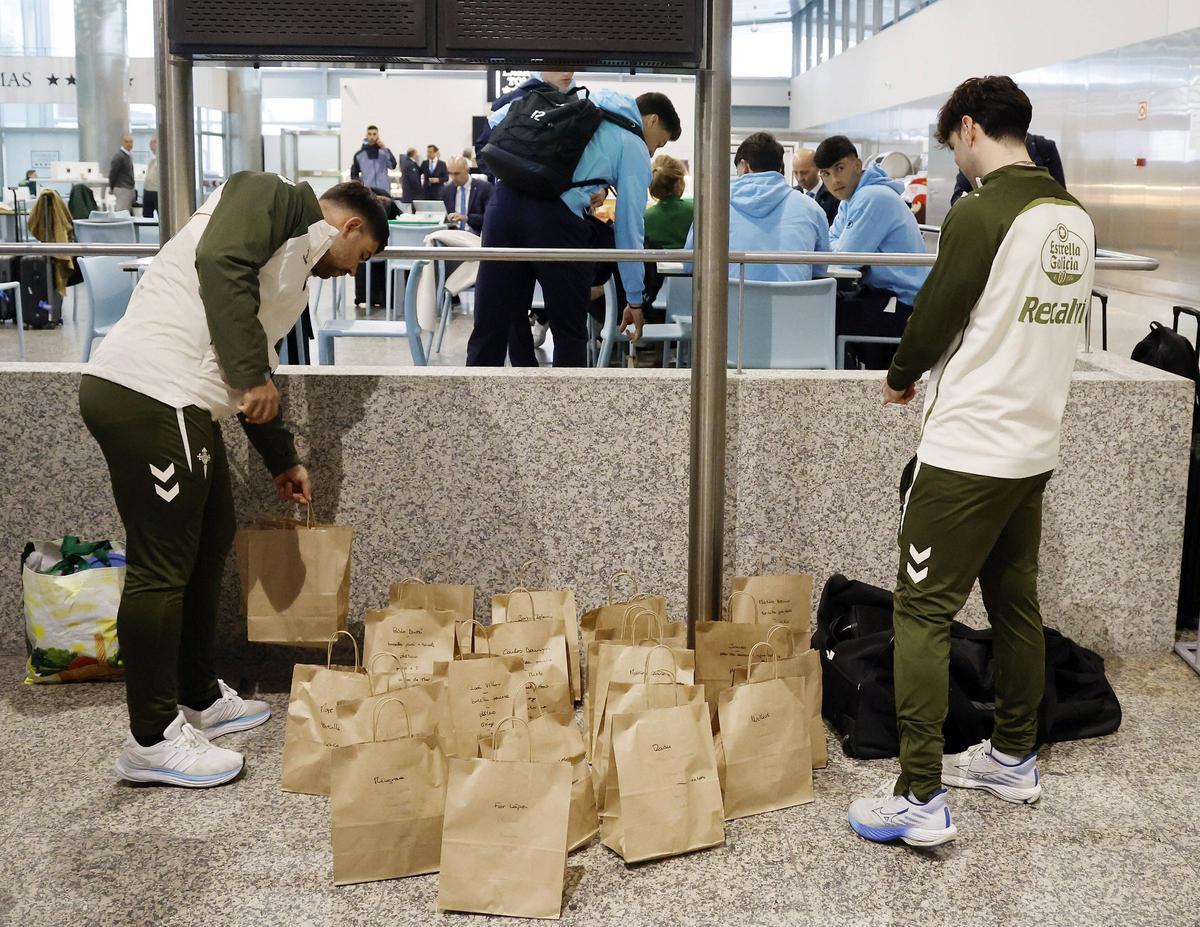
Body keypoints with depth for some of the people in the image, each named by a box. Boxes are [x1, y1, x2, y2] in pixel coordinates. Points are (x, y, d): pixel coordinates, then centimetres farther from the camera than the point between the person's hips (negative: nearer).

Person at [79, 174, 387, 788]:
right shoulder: (278, 196, -1)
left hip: (180, 404, 11)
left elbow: (254, 371, 32)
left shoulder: (297, 264, 26)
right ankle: (152, 740, 8)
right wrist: (253, 376, -20)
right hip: (148, 393, -11)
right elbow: (220, 263, -20)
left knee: (211, 538, 19)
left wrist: (282, 461, 39)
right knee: (162, 568, -4)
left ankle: (199, 698, 33)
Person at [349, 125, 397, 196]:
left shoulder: (384, 152, 6)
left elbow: (392, 165, -11)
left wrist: (384, 149, -14)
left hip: (383, 191, 0)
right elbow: (354, 174, 13)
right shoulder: (359, 154, 7)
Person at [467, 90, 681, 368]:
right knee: (569, 332, 10)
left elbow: (497, 121, 24)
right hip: (557, 219, -5)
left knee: (490, 323, 8)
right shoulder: (635, 149, 13)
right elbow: (630, 226, 10)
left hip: (506, 199, 5)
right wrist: (635, 300, 16)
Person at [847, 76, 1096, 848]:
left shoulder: (982, 212, -17)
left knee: (923, 612, -2)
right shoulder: (1076, 217, 7)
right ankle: (1015, 757, 32)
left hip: (968, 450, -8)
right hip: (1037, 444, 8)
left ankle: (920, 799, -1)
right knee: (1016, 603, 19)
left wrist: (902, 376, 9)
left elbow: (936, 315, -11)